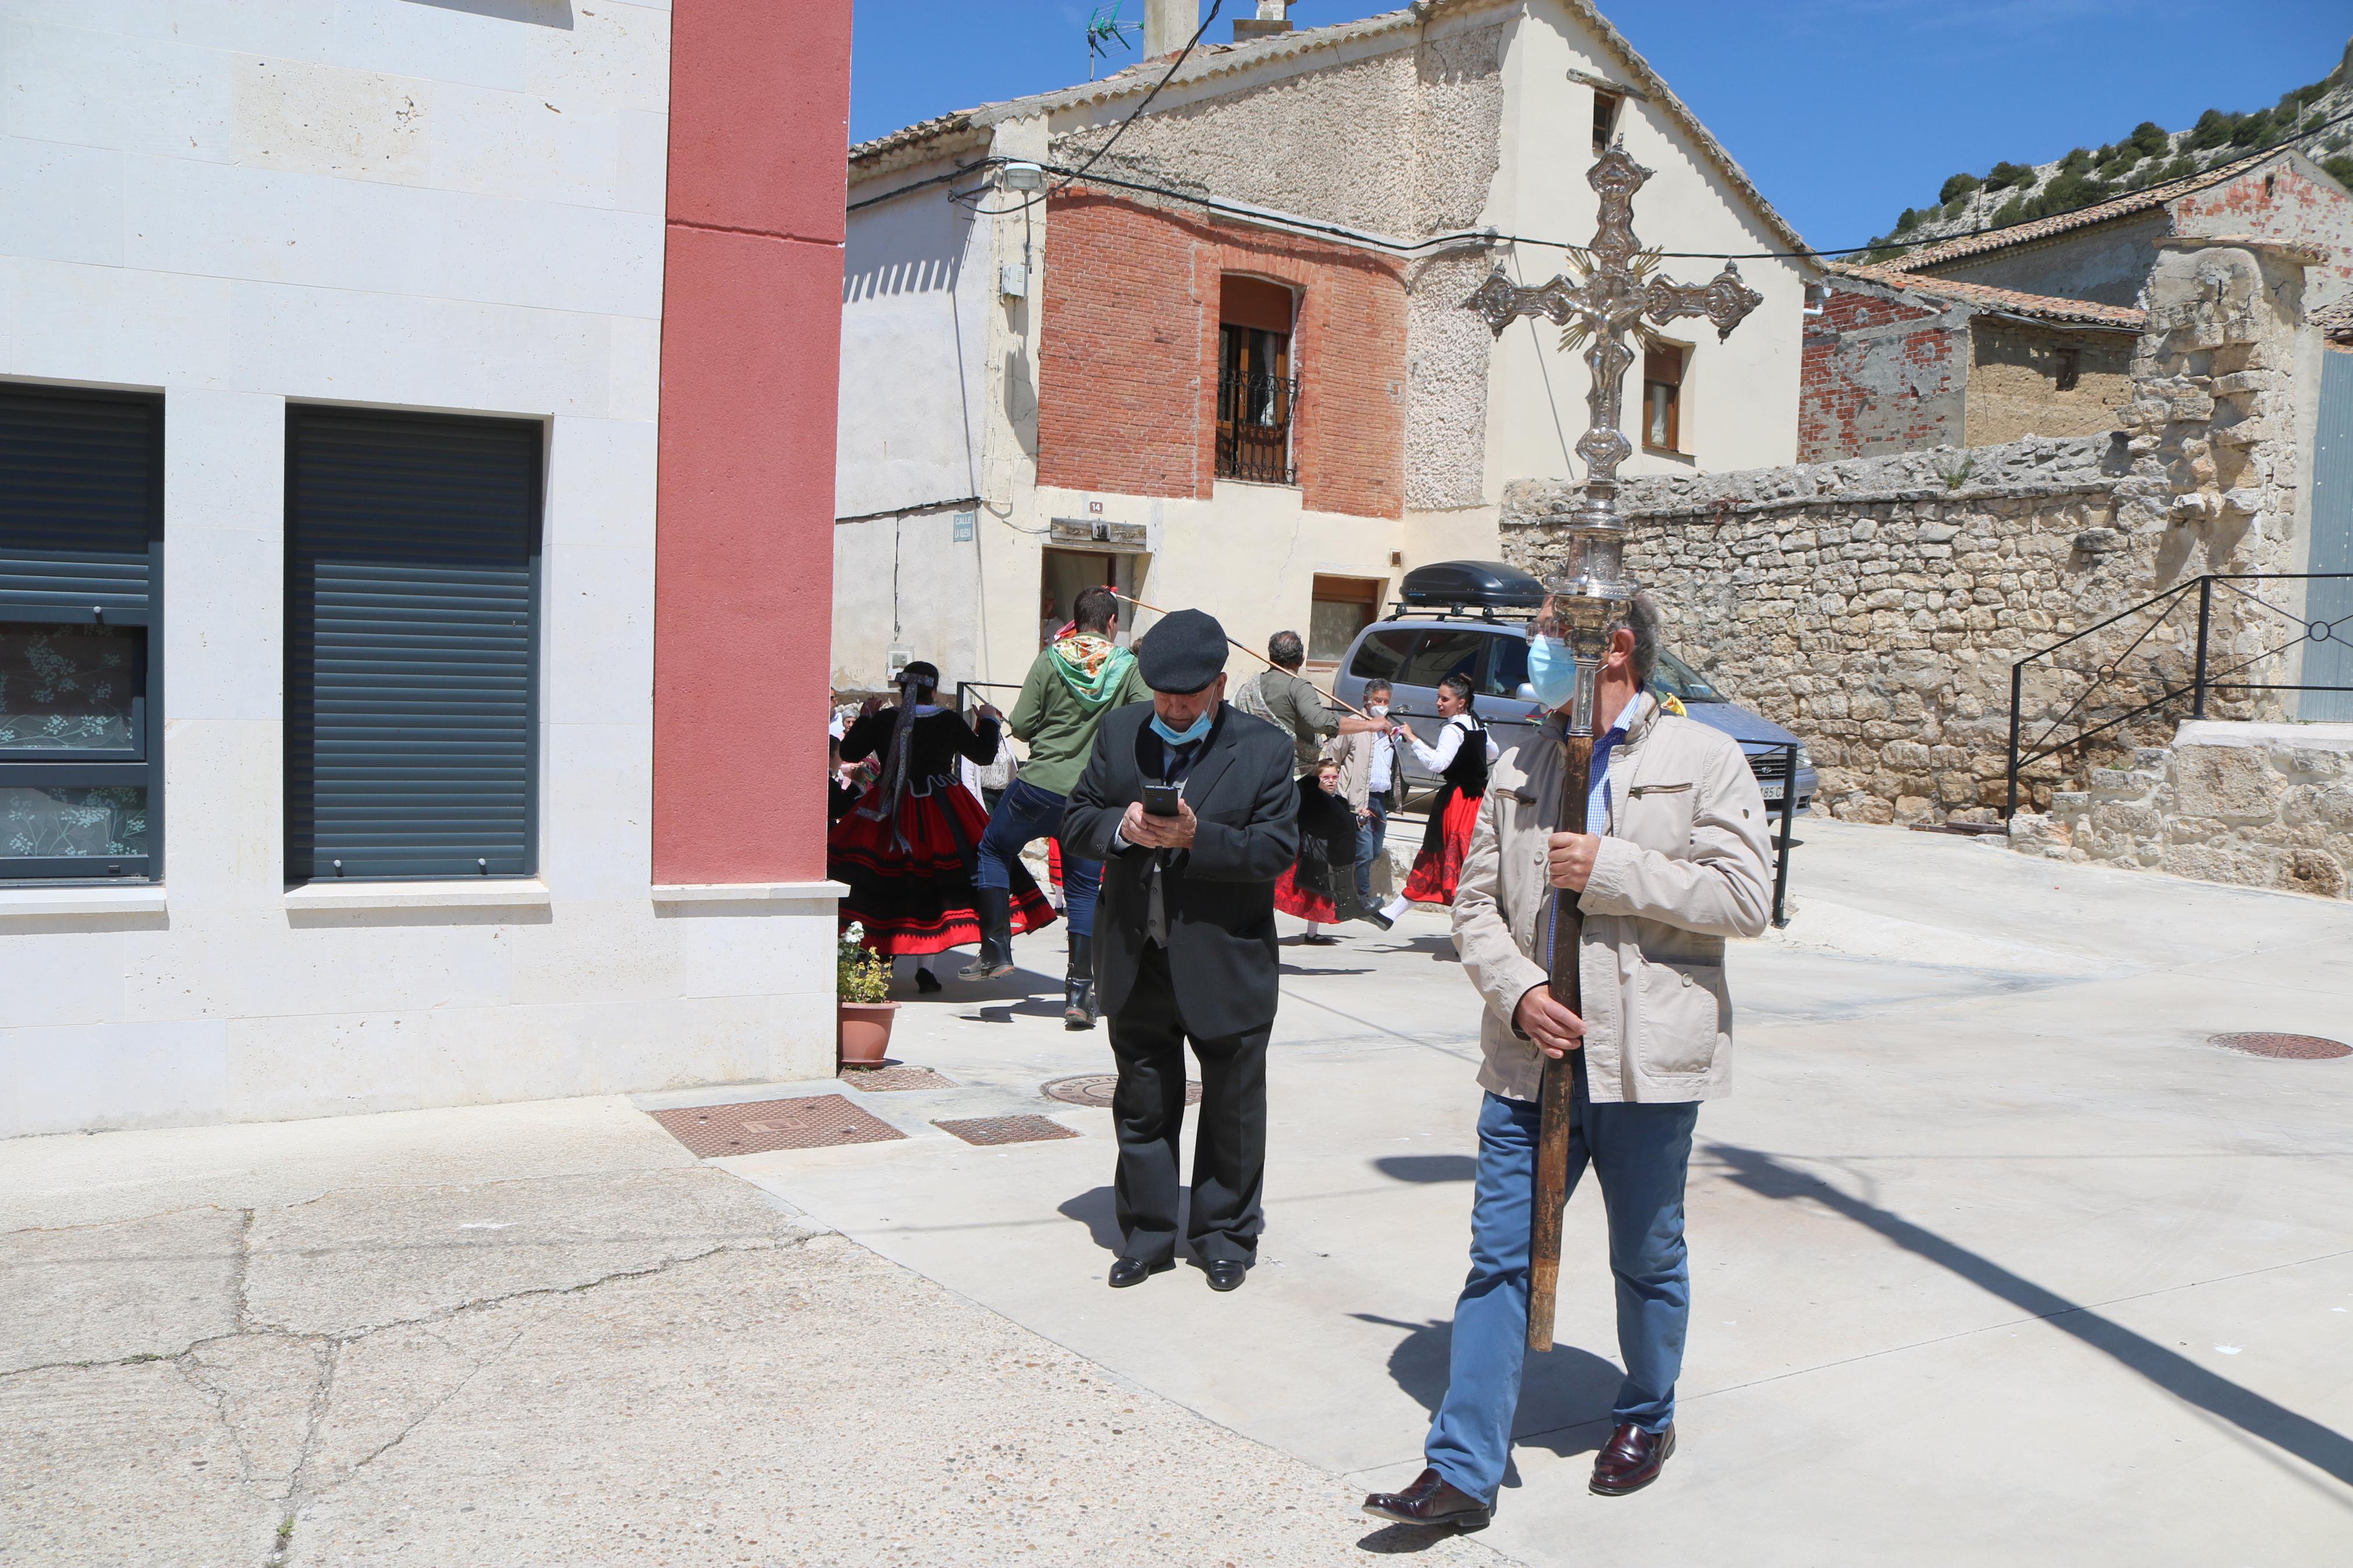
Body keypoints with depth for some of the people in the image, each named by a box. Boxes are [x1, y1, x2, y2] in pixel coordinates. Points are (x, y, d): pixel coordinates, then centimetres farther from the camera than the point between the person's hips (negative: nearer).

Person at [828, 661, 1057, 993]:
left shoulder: (882, 719, -4)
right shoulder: (949, 720, -6)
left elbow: (849, 753, 6)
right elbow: (984, 754, 3)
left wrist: (865, 718, 19)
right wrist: (988, 720, 19)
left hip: (889, 810, 1)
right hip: (940, 813, -1)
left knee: (878, 877, 10)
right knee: (930, 887, 3)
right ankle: (925, 967, -1)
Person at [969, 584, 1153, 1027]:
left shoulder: (1049, 661, -3)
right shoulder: (1129, 667, -2)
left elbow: (1021, 724, -5)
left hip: (1039, 785, -1)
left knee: (993, 849, 23)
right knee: (1083, 888, 8)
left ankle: (996, 948, 18)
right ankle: (1079, 993, 6)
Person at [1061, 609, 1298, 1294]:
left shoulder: (1265, 749, -6)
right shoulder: (1120, 732, 5)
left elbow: (1278, 849, -12)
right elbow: (1076, 821, 5)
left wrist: (1196, 839, -25)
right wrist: (1122, 828, -17)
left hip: (1226, 967, -3)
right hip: (1135, 964, 3)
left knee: (1232, 1112, 11)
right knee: (1142, 1107, 13)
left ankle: (1226, 1236, 28)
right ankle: (1147, 1235, 28)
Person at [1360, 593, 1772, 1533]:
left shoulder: (1704, 761, -2)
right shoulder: (1519, 769, 10)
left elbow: (1746, 899, -10)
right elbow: (1475, 904, 10)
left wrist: (1611, 871, -16)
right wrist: (1517, 991, -8)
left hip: (1645, 1062, -3)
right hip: (1530, 1058, 3)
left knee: (1647, 1259, 14)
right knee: (1498, 1261, 3)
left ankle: (1647, 1420, 39)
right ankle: (1463, 1471, 9)